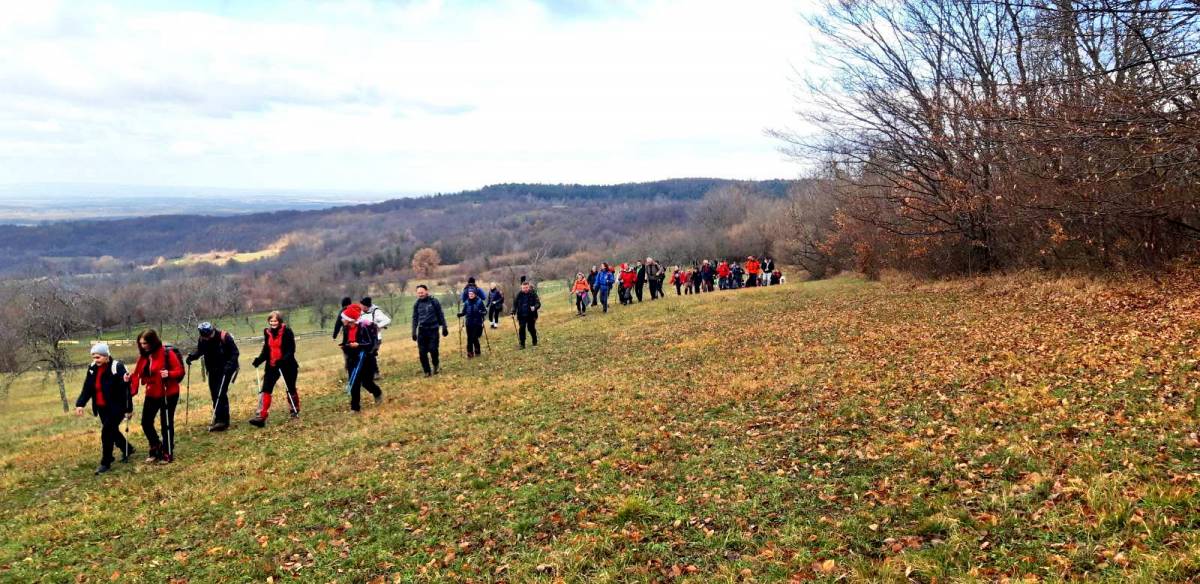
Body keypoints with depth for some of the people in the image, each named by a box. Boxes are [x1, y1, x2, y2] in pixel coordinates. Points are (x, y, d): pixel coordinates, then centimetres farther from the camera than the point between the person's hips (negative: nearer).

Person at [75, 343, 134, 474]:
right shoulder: (92, 368, 3)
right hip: (101, 408, 7)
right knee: (112, 431, 18)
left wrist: (129, 409, -16)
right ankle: (127, 449, 40)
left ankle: (106, 463, 0)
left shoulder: (117, 367, -19)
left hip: (116, 407, -7)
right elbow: (87, 388, 5)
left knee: (107, 432, -11)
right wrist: (80, 404, -9)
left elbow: (125, 389, -17)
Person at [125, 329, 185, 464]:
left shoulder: (168, 353, -16)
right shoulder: (143, 356, 4)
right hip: (152, 394, 7)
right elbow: (139, 372, 9)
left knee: (166, 424, 3)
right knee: (146, 422, 7)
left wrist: (169, 374, -32)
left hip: (168, 394, -6)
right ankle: (156, 449, 26)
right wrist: (131, 376, -11)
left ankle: (167, 453, 17)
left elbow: (181, 371, -15)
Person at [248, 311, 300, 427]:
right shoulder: (267, 332, 4)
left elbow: (291, 349, -15)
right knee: (265, 390, -8)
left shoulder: (287, 331, -12)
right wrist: (259, 360, -8)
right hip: (272, 365, 4)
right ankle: (260, 417, -11)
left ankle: (295, 411, 34)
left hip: (287, 365, -4)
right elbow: (266, 349, 9)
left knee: (290, 389, 13)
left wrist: (283, 360, -29)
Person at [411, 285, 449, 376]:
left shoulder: (434, 302, -2)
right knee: (422, 352, -1)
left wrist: (444, 328, 2)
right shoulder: (416, 304, 7)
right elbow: (415, 318, 13)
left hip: (433, 329, -3)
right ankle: (427, 371, 11)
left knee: (433, 349, -10)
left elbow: (441, 315, 3)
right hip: (422, 330, 3)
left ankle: (435, 365, 18)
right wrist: (414, 332, 9)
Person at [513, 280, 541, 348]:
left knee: (531, 328, 8)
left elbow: (538, 303, -8)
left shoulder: (533, 294, -6)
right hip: (521, 315, 2)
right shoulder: (519, 295, 0)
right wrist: (513, 311, -6)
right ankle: (522, 344, 5)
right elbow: (515, 303, 8)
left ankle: (535, 342, 30)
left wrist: (534, 307, -29)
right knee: (521, 329, -3)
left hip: (531, 315, -1)